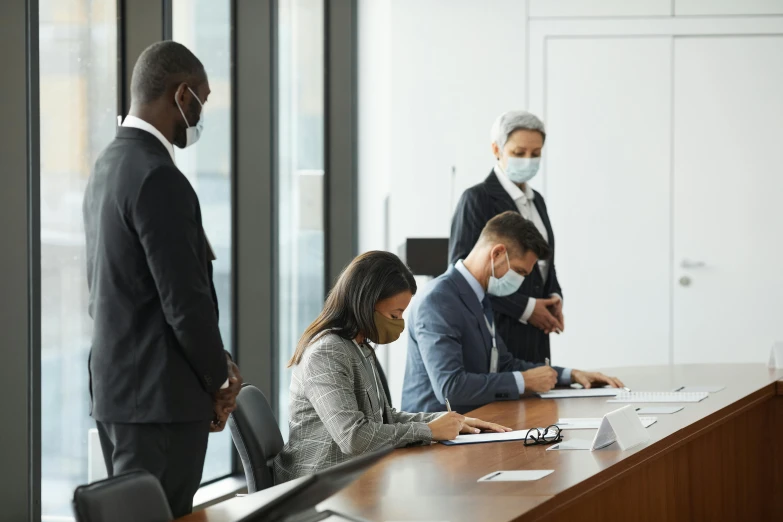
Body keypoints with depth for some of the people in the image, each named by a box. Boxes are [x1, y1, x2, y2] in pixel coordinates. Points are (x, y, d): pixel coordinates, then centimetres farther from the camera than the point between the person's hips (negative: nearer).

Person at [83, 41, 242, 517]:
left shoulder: (109, 166, 12)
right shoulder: (160, 179, -18)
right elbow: (186, 299, -19)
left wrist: (212, 364, 13)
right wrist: (221, 380, -3)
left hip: (116, 387, 10)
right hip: (159, 395, -10)